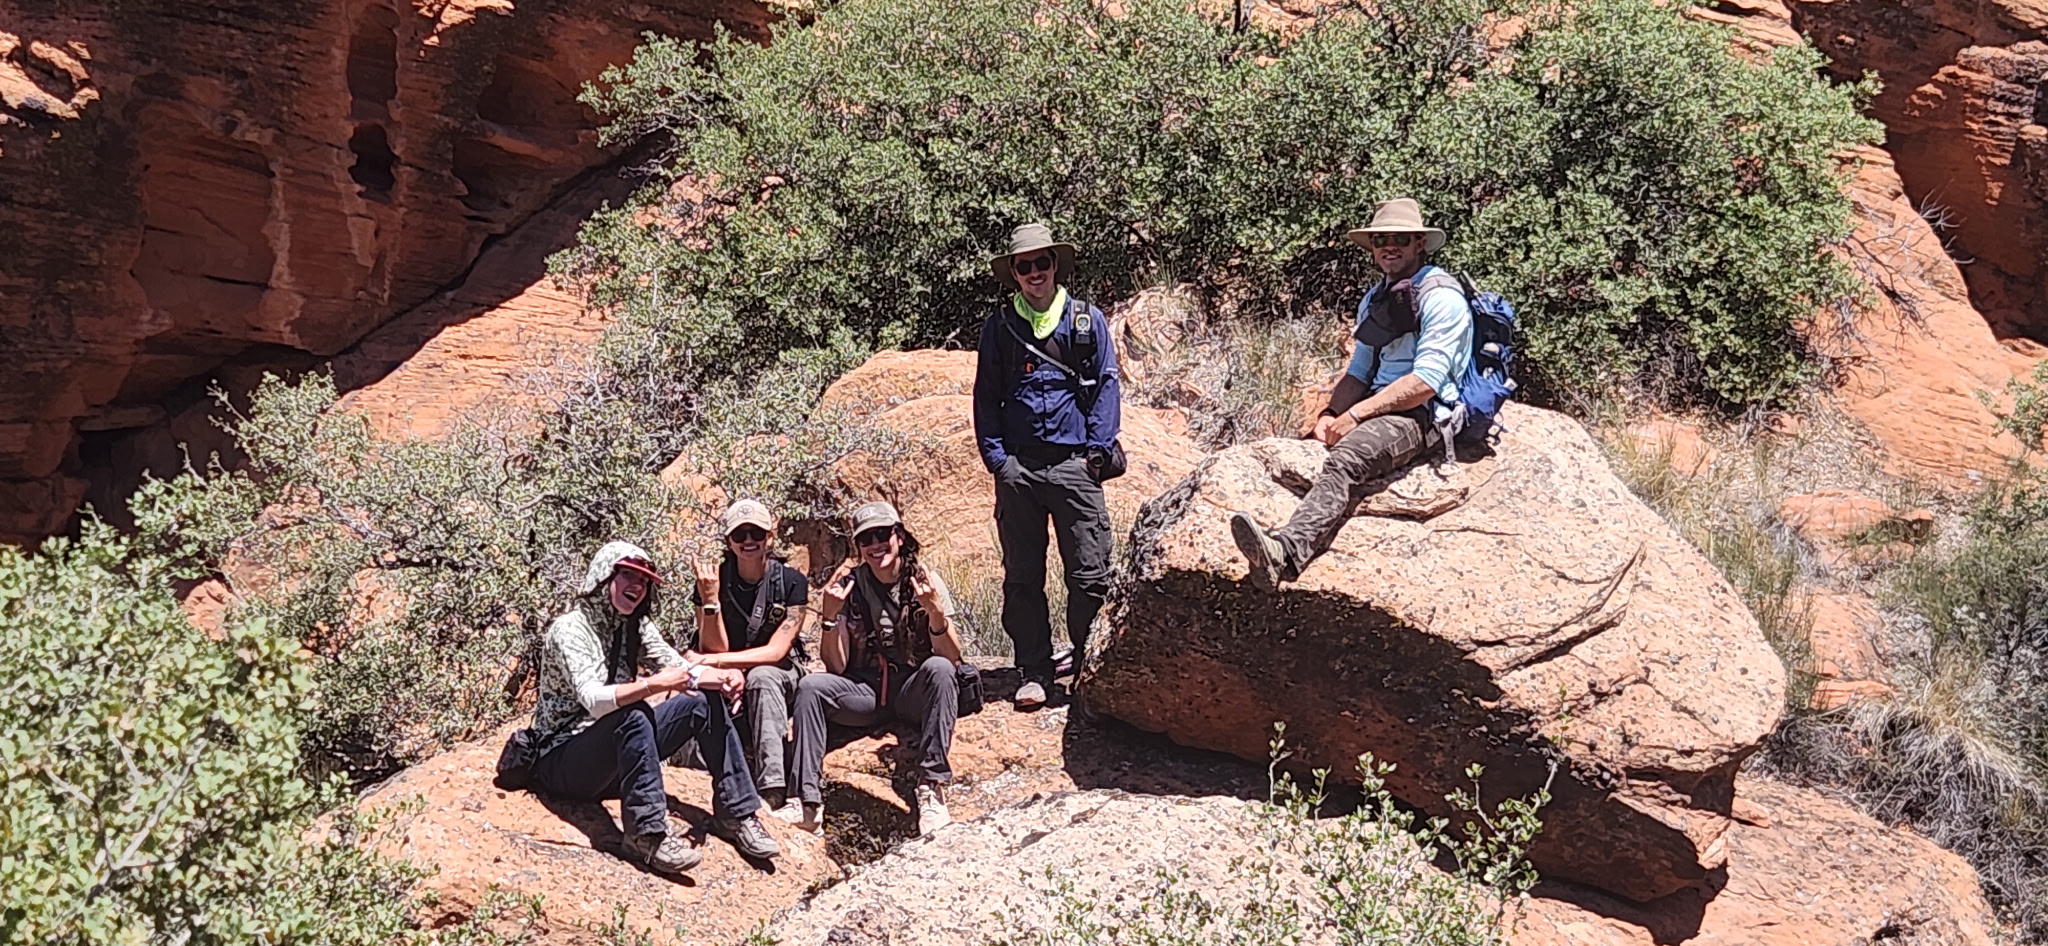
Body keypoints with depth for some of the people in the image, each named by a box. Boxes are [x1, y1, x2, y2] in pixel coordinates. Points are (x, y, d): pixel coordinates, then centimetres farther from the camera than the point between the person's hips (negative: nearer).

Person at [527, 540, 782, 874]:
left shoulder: (636, 627, 8)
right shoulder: (570, 629, -16)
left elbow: (681, 668, 0)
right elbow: (594, 701, -31)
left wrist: (722, 676, -21)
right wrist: (654, 685, -44)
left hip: (618, 754, 8)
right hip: (563, 761, -8)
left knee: (705, 702, -6)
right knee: (634, 715, -36)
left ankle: (736, 813, -5)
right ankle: (648, 834, -36)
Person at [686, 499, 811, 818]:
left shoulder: (791, 582, -12)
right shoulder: (713, 580, -9)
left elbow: (776, 651, -18)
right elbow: (714, 649, -13)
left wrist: (715, 661, -28)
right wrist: (710, 599, -27)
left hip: (781, 675, -1)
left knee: (762, 677, -37)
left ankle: (771, 788, -41)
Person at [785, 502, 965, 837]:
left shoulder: (926, 582, -2)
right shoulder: (849, 585, 1)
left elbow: (952, 659, -10)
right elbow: (836, 667, -3)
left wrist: (935, 612, -27)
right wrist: (829, 615, -18)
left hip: (914, 692, -2)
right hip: (865, 692, 2)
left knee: (939, 669, -33)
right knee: (810, 686, -25)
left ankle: (932, 787, -33)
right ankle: (809, 802, -27)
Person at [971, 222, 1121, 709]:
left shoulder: (1086, 318, 9)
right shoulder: (999, 326, 12)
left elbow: (1106, 385, 7)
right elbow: (986, 395, 12)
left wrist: (1096, 449, -2)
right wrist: (996, 456, 2)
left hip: (1073, 464, -1)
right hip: (1017, 467, 2)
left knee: (1089, 576, -4)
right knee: (1022, 577, 5)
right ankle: (1035, 673, 14)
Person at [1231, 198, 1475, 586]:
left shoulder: (1441, 298, -6)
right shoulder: (1375, 299, 20)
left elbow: (1425, 382, -16)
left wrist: (1355, 415, -17)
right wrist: (1331, 414, 0)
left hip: (1426, 415, -9)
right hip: (1380, 408, 9)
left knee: (1345, 459, -35)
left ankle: (1286, 552, -54)